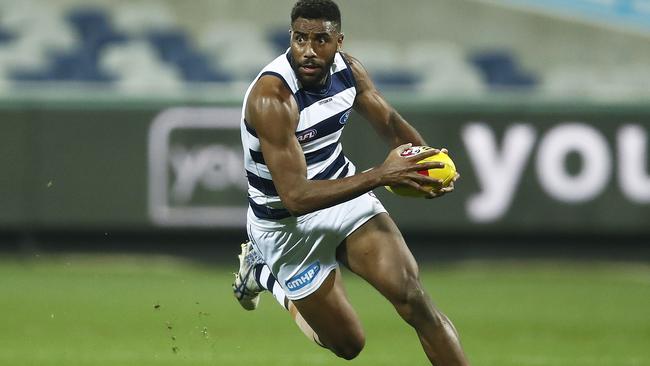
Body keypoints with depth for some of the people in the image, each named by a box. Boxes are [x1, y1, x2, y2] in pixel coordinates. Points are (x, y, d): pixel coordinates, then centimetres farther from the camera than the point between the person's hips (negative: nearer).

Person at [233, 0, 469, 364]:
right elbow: (295, 196, -36)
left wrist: (428, 162, -18)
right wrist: (380, 175, -43)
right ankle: (262, 269, 32)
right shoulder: (272, 97, -33)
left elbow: (391, 123, 5)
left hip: (344, 191, 5)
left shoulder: (348, 69, -12)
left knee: (412, 296, -14)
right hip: (288, 223, -5)